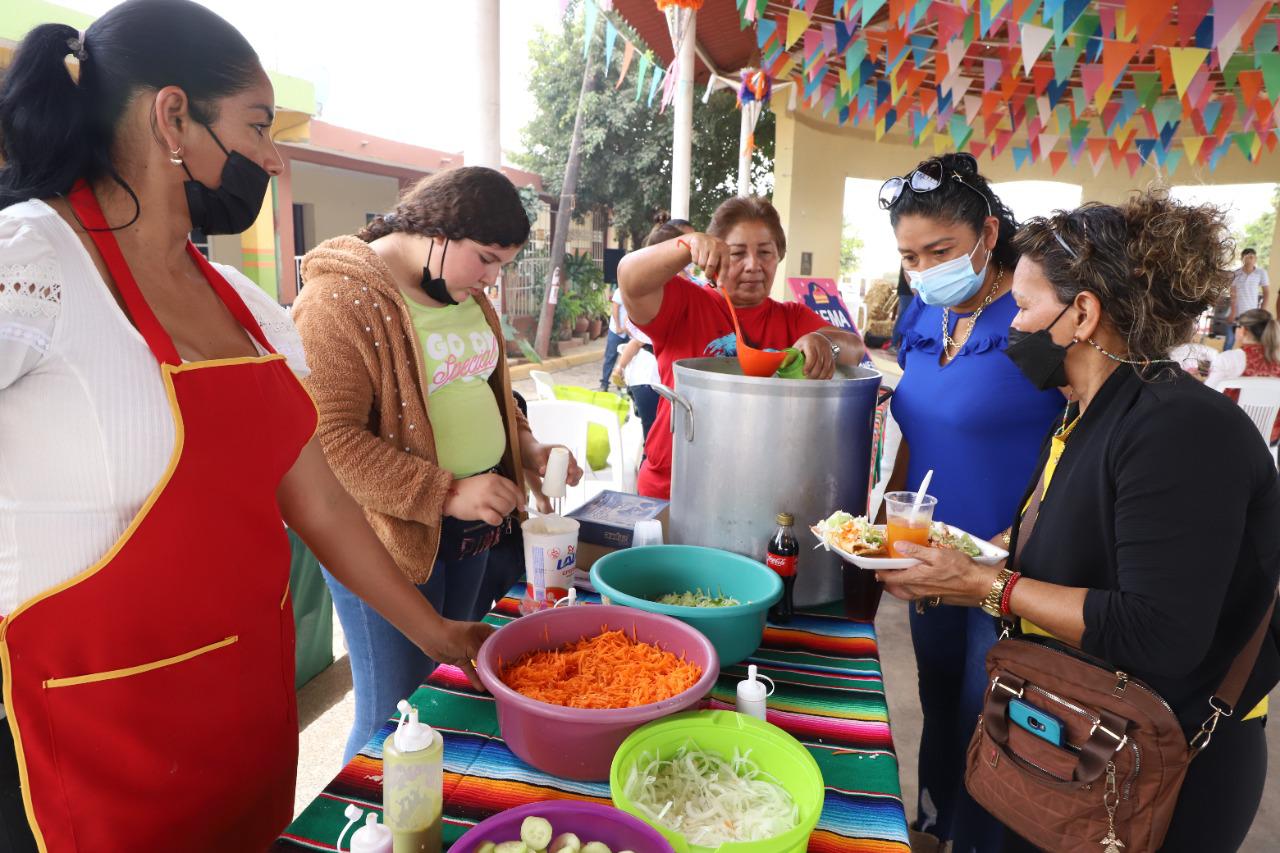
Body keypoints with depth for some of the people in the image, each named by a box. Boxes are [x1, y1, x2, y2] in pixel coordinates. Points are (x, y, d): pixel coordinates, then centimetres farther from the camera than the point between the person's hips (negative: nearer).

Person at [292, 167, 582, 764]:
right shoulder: (341, 300, -16)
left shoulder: (466, 296, 11)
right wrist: (445, 494, -24)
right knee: (396, 714, 5)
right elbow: (330, 438, -21)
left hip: (474, 525, 8)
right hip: (391, 536, -7)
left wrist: (526, 448, 5)